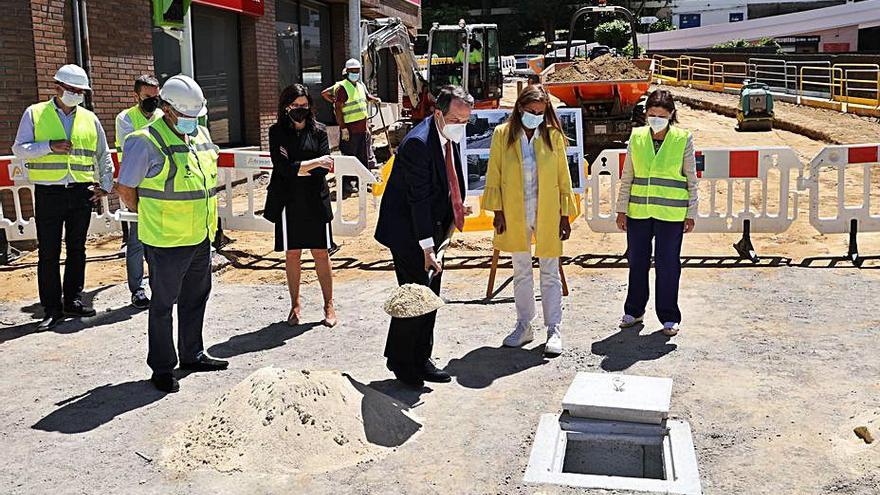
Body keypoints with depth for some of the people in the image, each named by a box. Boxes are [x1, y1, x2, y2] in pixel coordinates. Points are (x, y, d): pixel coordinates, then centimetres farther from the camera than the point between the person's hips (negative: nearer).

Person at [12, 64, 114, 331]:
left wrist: (105, 185, 11)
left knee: (77, 249, 10)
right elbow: (19, 149, -1)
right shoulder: (35, 114, 4)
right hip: (48, 194, -3)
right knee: (49, 253, -1)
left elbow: (103, 156, 20)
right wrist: (49, 146, -16)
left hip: (81, 192, 3)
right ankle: (52, 308, 5)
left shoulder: (89, 119, 12)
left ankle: (73, 300, 21)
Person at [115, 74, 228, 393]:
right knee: (163, 304, 3)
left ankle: (193, 355, 34)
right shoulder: (146, 142, -15)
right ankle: (162, 367, 15)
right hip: (166, 242, -8)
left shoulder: (201, 135, 10)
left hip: (201, 237, 8)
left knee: (196, 298, 18)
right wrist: (149, 217, 0)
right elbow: (126, 189, -11)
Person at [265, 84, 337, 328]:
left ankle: (329, 305, 13)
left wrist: (297, 168, -12)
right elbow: (283, 167, -12)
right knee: (292, 254, 8)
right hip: (288, 203, 0)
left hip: (315, 201, 0)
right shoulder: (277, 132, 1)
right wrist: (314, 163, -14)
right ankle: (295, 306, 20)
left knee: (321, 253, 3)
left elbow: (324, 169, -6)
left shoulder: (319, 131, 4)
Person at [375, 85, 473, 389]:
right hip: (406, 230, -9)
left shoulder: (449, 138, 3)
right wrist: (427, 247, -27)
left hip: (431, 226, 9)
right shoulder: (418, 143, -25)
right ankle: (401, 362, 10)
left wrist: (454, 209, 8)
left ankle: (420, 360, 24)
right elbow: (418, 199, -26)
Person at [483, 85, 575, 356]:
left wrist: (565, 215, 0)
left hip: (547, 213, -1)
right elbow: (494, 176, 1)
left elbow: (563, 178, 2)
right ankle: (524, 326, 24)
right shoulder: (502, 134, -1)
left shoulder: (553, 135, -1)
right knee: (521, 272, 13)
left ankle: (553, 330, 8)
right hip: (514, 214, 1)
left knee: (550, 273, 2)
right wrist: (498, 211, -4)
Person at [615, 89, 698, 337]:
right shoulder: (637, 136, 4)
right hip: (638, 212, 3)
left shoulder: (683, 139, -2)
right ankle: (634, 311, 27)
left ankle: (669, 317, 17)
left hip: (670, 214, -2)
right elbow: (627, 175, 9)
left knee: (668, 265, 4)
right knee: (637, 261, 11)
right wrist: (621, 209, 6)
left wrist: (691, 214, 0)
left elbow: (691, 179, 2)